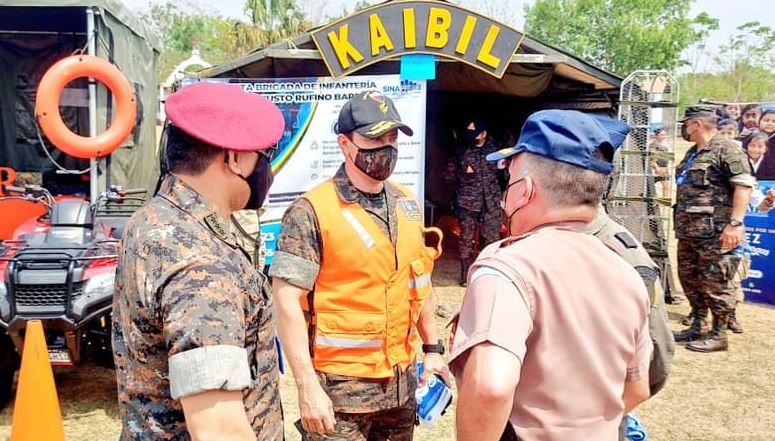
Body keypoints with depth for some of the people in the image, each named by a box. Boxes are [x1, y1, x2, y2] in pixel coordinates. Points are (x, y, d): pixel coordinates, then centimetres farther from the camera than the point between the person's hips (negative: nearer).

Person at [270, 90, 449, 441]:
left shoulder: (408, 205, 5)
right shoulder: (311, 212, -15)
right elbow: (287, 301, -17)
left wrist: (432, 347, 13)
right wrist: (307, 386, -19)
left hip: (401, 381, 6)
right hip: (341, 385, -6)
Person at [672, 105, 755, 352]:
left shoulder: (726, 150, -10)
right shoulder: (692, 154, 19)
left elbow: (744, 186, -17)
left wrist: (735, 223, -24)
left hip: (714, 232, -9)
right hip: (689, 230, 9)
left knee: (715, 282, -3)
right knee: (689, 278, 14)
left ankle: (718, 335, 7)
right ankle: (697, 327, 26)